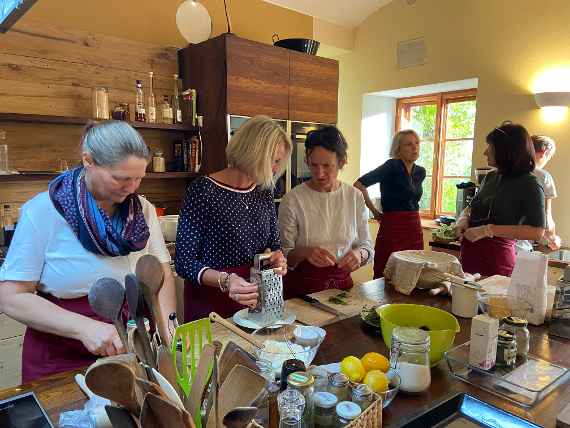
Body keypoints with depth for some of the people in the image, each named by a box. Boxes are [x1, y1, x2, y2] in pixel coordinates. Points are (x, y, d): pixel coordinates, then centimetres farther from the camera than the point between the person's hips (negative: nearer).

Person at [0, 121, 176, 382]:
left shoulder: (143, 210, -4)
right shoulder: (43, 211, -15)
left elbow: (162, 276, -3)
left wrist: (168, 323, -21)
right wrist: (85, 327, -28)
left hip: (130, 348, 4)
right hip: (61, 358, -3)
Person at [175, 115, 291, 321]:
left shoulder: (264, 191, 1)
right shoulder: (204, 190, -18)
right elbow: (184, 262, -16)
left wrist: (278, 257, -11)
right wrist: (224, 280, -31)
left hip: (255, 298, 6)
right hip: (210, 303, -5)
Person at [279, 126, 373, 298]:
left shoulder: (356, 197, 1)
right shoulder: (292, 199, -8)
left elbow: (367, 247, 8)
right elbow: (284, 256, -4)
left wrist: (359, 254, -14)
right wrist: (304, 252, -24)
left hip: (342, 283, 2)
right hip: (301, 287, -2)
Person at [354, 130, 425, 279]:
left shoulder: (421, 172, 10)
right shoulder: (392, 166, -11)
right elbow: (359, 184, -19)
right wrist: (374, 211, -11)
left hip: (415, 230, 7)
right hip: (392, 229, -7)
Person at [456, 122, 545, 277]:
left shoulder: (529, 184, -10)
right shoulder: (491, 177, 8)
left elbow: (537, 232, -18)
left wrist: (488, 230, -23)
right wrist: (464, 218, -2)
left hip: (495, 257, -6)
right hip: (468, 252, 6)